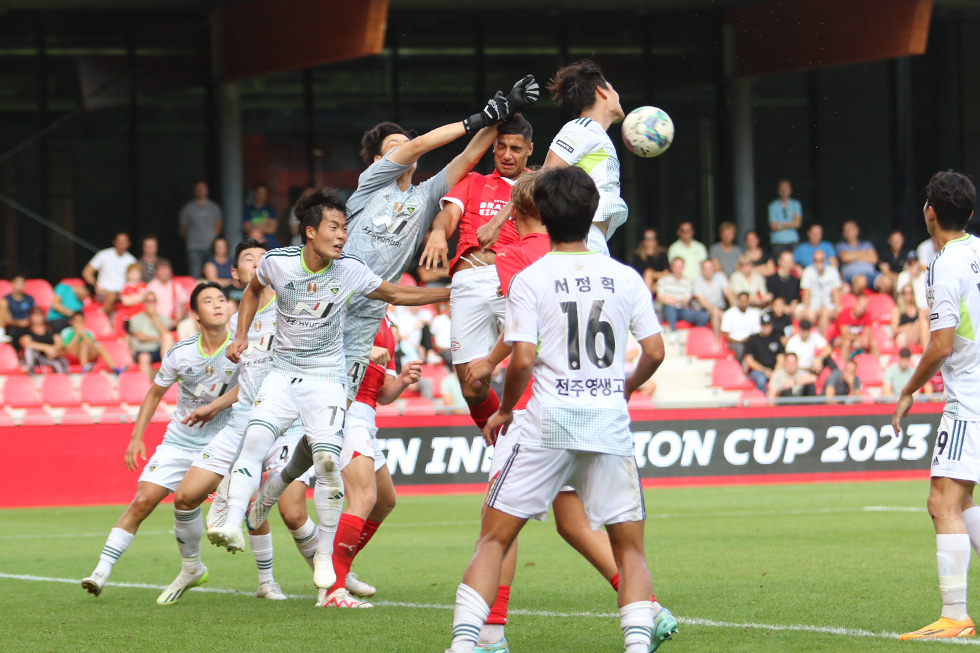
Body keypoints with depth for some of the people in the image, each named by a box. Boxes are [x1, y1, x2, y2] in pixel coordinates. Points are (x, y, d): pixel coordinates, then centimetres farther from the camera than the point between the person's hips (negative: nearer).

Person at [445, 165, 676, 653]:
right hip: (610, 421, 2)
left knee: (494, 538, 6)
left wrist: (504, 411, 8)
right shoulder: (625, 278, 6)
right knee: (630, 548, 11)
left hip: (548, 424, -2)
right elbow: (655, 352, 7)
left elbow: (522, 360, -9)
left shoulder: (528, 280, -2)